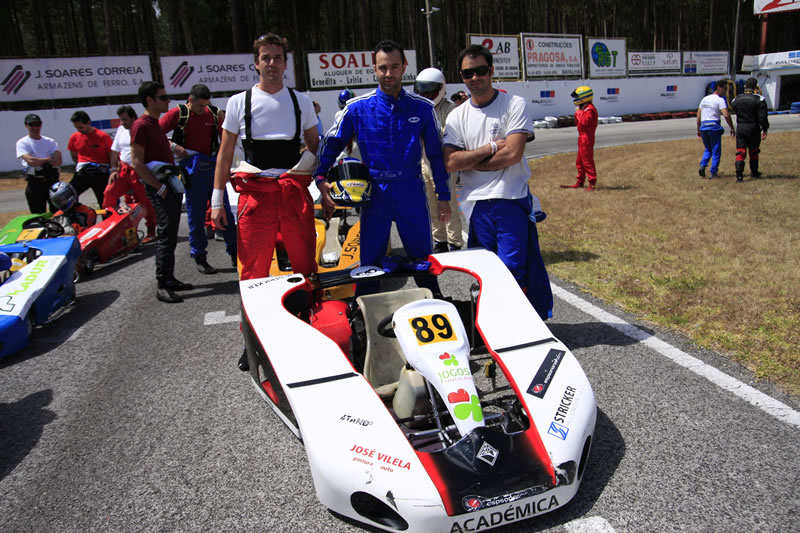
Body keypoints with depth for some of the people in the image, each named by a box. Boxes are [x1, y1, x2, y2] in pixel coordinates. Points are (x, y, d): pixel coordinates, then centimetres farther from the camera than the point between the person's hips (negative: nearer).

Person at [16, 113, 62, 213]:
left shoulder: (50, 142, 10)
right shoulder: (22, 143, 2)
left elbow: (58, 162, -5)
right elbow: (30, 161, -15)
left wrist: (38, 162, -11)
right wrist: (49, 159, -3)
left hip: (53, 181, 3)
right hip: (35, 183, -3)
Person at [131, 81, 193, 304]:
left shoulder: (157, 124, 17)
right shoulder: (141, 126, -12)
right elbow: (137, 162, -17)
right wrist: (159, 187, -18)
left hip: (171, 186, 9)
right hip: (159, 189, -9)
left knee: (170, 235, 12)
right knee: (166, 235, -10)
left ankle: (169, 279, 19)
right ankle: (162, 285, -7)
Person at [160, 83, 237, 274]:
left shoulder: (214, 113, 6)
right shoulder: (178, 114, -3)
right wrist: (173, 146, -14)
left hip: (213, 167, 3)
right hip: (192, 170, -3)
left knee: (225, 211, 5)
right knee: (195, 215, 3)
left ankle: (235, 253, 14)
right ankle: (199, 258, 13)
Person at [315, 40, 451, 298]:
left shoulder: (422, 108, 3)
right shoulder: (357, 108, 0)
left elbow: (435, 153, 8)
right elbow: (331, 143, 6)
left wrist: (443, 196, 7)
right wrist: (321, 178, -8)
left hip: (412, 192, 1)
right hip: (374, 195, 0)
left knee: (423, 259, 9)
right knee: (370, 261, 7)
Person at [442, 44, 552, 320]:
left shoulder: (515, 104, -1)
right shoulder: (457, 116, 9)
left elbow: (513, 153, -13)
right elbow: (451, 163, -3)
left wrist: (470, 161, -6)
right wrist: (490, 148, -9)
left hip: (512, 200, -3)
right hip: (476, 204, 4)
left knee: (515, 269, -5)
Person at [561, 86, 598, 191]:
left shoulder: (590, 109, -14)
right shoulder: (584, 108, 19)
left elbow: (584, 122, -28)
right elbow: (577, 123, 20)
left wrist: (579, 112, -17)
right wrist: (577, 113, 5)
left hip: (586, 138, -11)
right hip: (582, 138, 11)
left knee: (587, 161, -9)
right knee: (579, 162, 15)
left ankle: (592, 184, -7)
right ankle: (579, 183, 23)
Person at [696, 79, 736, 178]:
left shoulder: (704, 99, 14)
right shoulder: (720, 100, -6)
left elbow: (698, 115, 15)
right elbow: (726, 115, -15)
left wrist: (698, 129, 20)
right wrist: (732, 128, -8)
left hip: (704, 127, 6)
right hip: (714, 127, -6)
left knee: (707, 150, 18)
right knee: (716, 151, 4)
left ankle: (702, 165, -5)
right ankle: (713, 173, 3)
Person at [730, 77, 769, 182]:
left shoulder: (736, 99, 1)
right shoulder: (759, 99, -9)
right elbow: (762, 117, -11)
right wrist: (764, 130, -5)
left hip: (740, 128, 2)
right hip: (753, 128, -1)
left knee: (740, 152, 1)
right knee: (754, 151, 16)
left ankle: (739, 174, -13)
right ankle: (754, 172, 30)